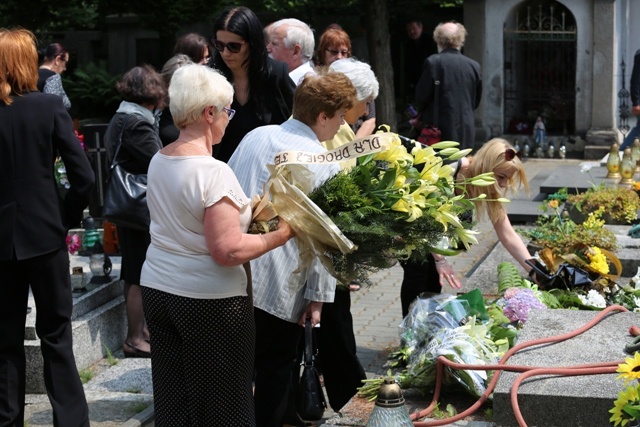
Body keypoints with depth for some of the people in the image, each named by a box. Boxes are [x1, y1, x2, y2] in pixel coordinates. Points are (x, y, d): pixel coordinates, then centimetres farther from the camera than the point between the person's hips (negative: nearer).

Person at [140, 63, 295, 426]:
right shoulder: (213, 172, -19)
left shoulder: (158, 162, 6)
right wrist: (280, 235, -11)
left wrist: (245, 210, 17)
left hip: (158, 288, 8)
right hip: (209, 301, -8)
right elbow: (228, 251, -23)